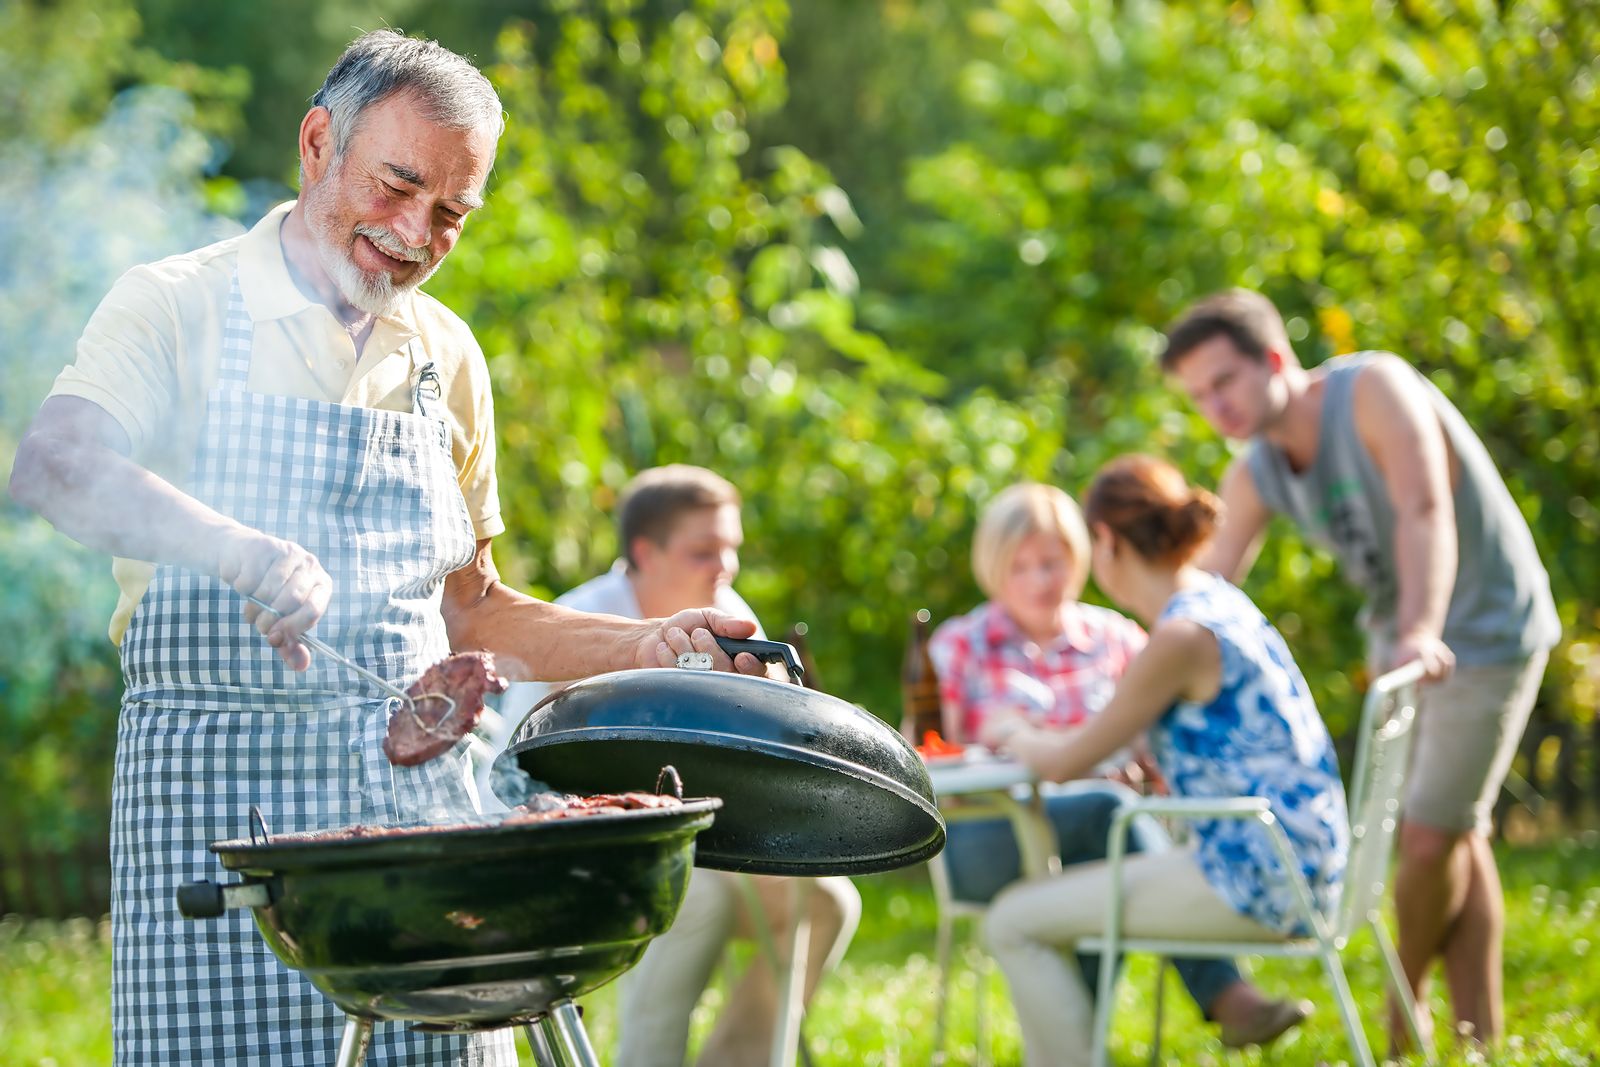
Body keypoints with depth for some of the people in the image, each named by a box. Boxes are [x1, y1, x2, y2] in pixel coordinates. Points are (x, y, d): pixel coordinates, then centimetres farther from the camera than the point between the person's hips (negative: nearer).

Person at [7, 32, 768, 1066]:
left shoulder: (445, 358, 16)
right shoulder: (179, 308, 0)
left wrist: (642, 645, 7)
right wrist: (236, 547, -36)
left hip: (416, 790, 4)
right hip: (220, 797, -4)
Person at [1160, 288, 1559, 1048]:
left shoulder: (1375, 388, -25)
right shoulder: (1255, 475, -4)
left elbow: (1426, 513, -39)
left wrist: (1421, 633, -53)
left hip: (1486, 633, -7)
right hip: (1401, 640, 7)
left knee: (1431, 836, -8)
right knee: (1455, 838, 9)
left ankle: (1405, 1002, 15)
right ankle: (1479, 1033, 16)